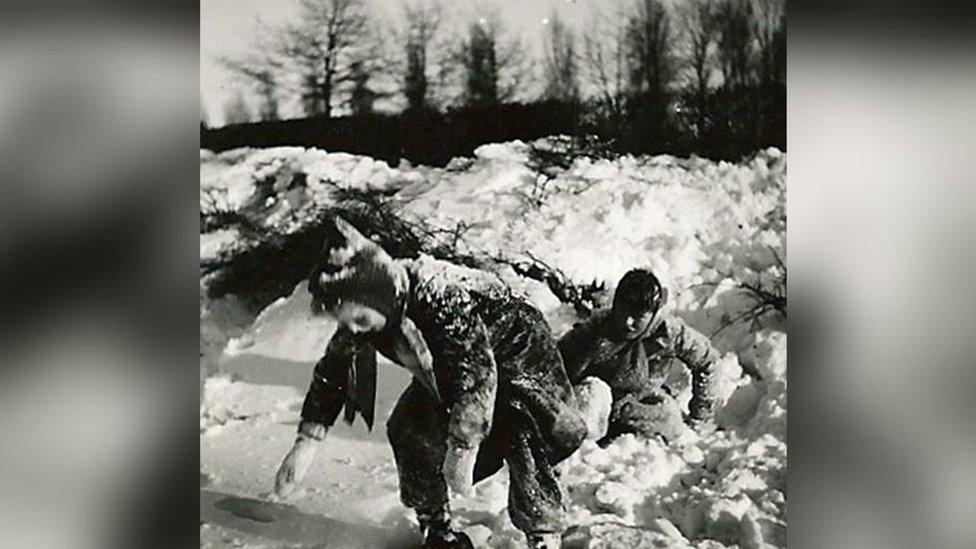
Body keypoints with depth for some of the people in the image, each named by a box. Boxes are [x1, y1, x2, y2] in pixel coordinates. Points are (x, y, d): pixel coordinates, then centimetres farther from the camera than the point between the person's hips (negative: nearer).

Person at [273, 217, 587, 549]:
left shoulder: (443, 299, -41)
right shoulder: (363, 308, -19)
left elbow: (478, 374, -38)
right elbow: (332, 370, -6)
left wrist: (462, 449, -34)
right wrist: (308, 440, -13)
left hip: (513, 351, -7)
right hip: (446, 369, 7)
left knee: (520, 438, -26)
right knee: (409, 431, -5)